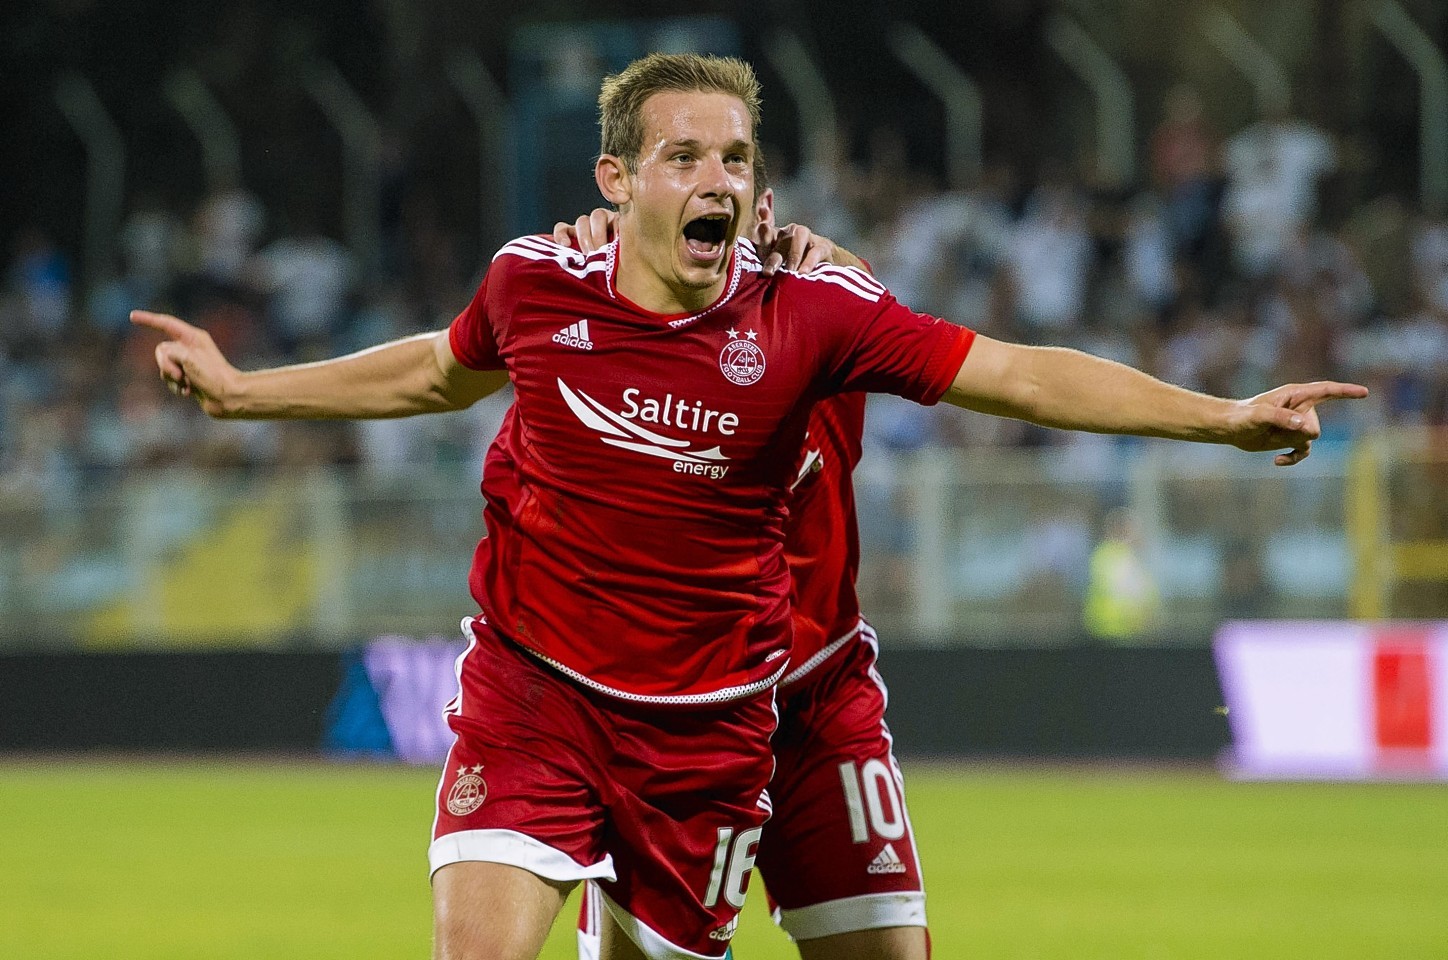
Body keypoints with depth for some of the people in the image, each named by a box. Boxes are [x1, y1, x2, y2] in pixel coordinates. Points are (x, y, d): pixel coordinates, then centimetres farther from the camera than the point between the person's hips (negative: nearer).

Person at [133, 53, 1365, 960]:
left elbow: (1020, 375, -8)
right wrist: (239, 389, 25)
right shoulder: (536, 285, -5)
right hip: (532, 696, -1)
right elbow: (438, 373, 18)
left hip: (706, 729, 1)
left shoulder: (811, 315, -9)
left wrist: (1221, 416, -17)